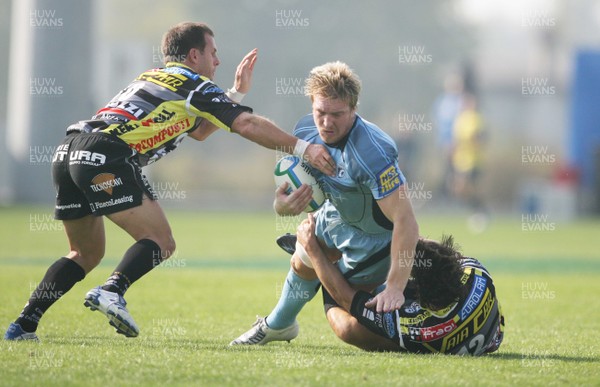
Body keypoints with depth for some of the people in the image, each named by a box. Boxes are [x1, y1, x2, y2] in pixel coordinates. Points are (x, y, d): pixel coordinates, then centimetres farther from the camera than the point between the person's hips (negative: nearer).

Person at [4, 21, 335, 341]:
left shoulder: (153, 78, 32)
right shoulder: (193, 84, 7)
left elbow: (198, 131, 39)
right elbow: (246, 124, -1)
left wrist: (236, 92, 36)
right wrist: (302, 148, 0)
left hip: (68, 153, 9)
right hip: (106, 157, -9)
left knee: (87, 254, 19)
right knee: (160, 242, -5)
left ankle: (23, 325, 10)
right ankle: (112, 292, -30)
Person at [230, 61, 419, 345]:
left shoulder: (372, 153, -41)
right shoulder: (306, 131, -18)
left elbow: (405, 221, -42)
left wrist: (395, 288, -45)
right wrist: (283, 205, -32)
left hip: (375, 235, -7)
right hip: (335, 215, 7)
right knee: (302, 265, 27)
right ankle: (278, 325, 58)